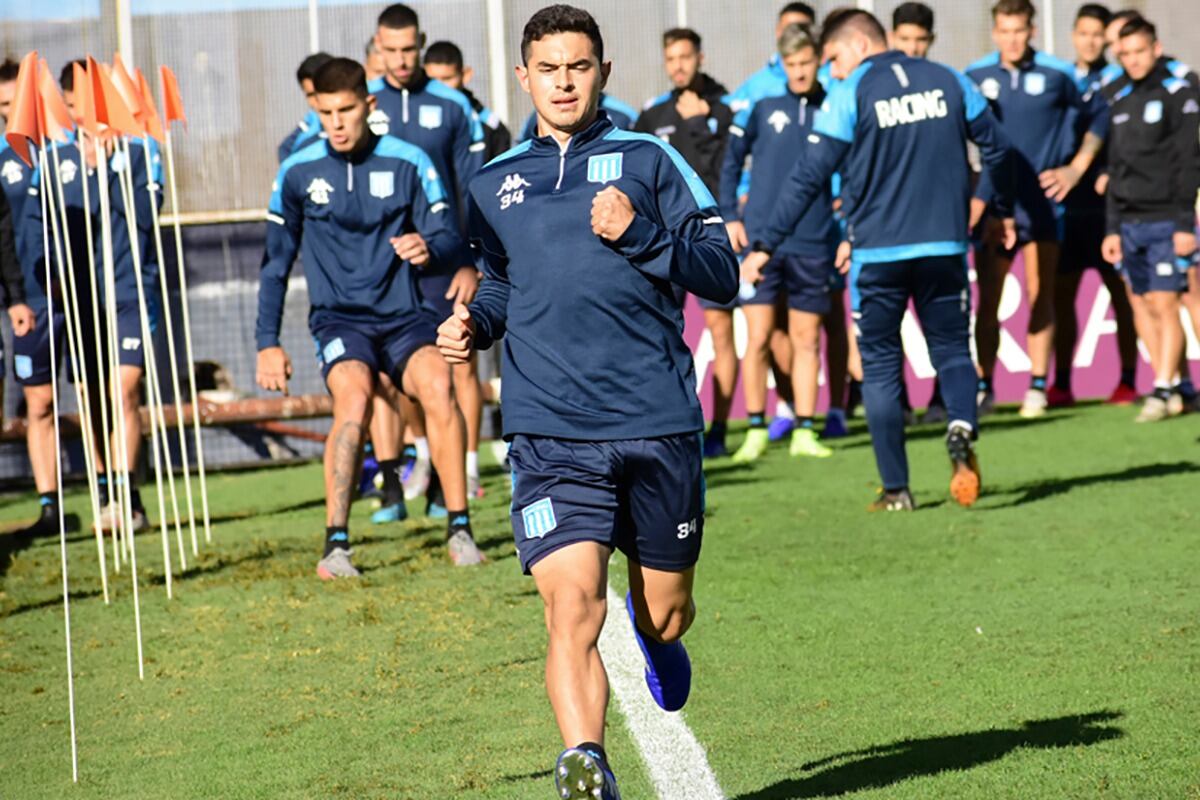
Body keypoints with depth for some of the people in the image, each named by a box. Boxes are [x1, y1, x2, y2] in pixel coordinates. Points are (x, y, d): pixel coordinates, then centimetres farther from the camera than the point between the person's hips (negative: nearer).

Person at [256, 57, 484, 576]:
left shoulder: (408, 163, 1)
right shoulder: (298, 172, 4)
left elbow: (450, 240, 0)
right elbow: (276, 261, 13)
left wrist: (429, 248, -25)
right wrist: (267, 342, 10)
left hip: (403, 315, 1)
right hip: (338, 318, 0)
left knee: (436, 384, -28)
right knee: (353, 397, -30)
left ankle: (459, 529, -20)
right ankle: (336, 544, -25)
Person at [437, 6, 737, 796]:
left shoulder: (648, 160, 6)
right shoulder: (493, 183, 15)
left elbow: (723, 270, 1)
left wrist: (641, 233, -14)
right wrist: (472, 324, 9)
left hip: (659, 425, 0)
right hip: (551, 434, 0)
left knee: (666, 613, 13)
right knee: (573, 606, -20)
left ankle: (654, 631, 49)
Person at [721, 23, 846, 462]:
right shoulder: (761, 104, 0)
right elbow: (731, 160, 7)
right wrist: (730, 216, 1)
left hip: (813, 244, 1)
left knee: (807, 340, 6)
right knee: (758, 338, -2)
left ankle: (804, 431, 13)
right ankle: (756, 431, 7)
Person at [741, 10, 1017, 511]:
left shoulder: (850, 94, -5)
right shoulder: (947, 81, 6)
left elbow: (809, 178, -8)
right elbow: (997, 148, 13)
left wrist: (766, 246, -5)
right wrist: (1004, 211, 30)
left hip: (877, 251, -3)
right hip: (945, 245, 3)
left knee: (880, 366, 8)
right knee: (952, 350, 14)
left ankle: (896, 490, 7)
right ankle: (962, 430, -17)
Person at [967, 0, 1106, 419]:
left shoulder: (1058, 74, -4)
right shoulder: (976, 77, 0)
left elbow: (1099, 115, 8)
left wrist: (1076, 167, 3)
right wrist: (969, 188, 7)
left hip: (1042, 204, -1)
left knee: (1039, 298, 1)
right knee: (987, 301, 1)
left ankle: (1038, 387, 7)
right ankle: (983, 387, 8)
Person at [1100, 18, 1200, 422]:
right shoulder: (1121, 101, 15)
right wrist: (1112, 229, 14)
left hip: (1165, 221, -6)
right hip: (1130, 222, 6)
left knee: (1164, 303, -11)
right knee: (1144, 305, 4)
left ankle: (1162, 392, -11)